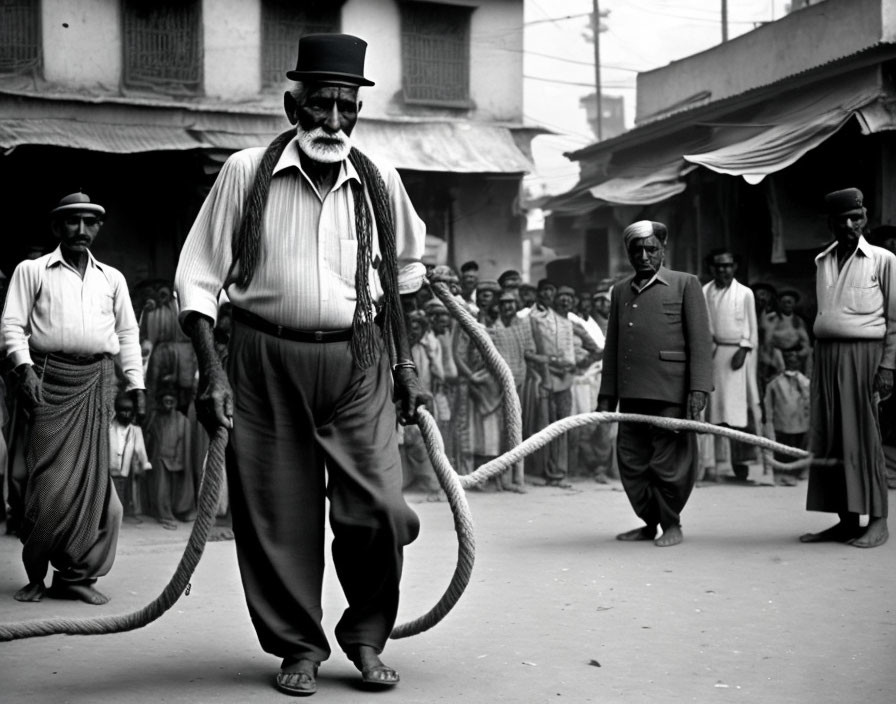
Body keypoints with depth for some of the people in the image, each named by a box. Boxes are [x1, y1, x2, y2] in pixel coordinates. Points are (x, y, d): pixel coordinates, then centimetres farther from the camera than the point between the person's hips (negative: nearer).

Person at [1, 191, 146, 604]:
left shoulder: (112, 279, 19)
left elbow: (127, 333, 20)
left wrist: (137, 386, 12)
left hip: (97, 383, 3)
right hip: (51, 378, -3)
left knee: (92, 476, -2)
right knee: (49, 479, -8)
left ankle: (77, 574, 5)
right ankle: (36, 574, 4)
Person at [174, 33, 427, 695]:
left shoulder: (379, 182, 6)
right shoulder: (246, 173, -2)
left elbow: (404, 271, 20)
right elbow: (198, 277, -1)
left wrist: (406, 362, 16)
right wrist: (211, 371, -10)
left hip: (359, 363, 1)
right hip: (266, 363, -1)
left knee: (378, 506, -9)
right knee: (278, 516, 3)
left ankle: (366, 638, 15)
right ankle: (299, 647, 22)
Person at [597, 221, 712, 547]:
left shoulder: (686, 284, 5)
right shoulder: (620, 291, 18)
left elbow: (700, 340, -1)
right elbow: (612, 346, 19)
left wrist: (699, 388, -10)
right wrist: (607, 395, 14)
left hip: (670, 391, -5)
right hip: (631, 394, 5)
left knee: (669, 462, -1)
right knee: (631, 461, 6)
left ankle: (671, 524, 15)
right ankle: (650, 521, 21)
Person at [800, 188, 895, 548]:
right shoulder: (822, 262, 15)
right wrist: (820, 361, 9)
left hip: (863, 353, -5)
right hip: (826, 355, 5)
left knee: (864, 437, -5)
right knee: (829, 438, 4)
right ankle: (846, 520, 11)